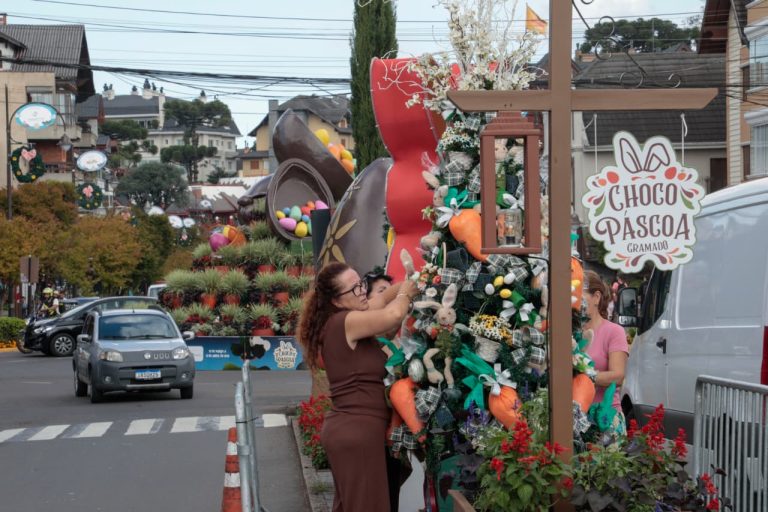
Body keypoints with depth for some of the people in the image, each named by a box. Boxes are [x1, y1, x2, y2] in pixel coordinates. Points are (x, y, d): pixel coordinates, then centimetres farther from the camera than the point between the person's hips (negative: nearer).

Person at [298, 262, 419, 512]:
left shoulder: (341, 322, 12)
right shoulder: (344, 322, -15)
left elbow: (382, 300, 21)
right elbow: (394, 314, -25)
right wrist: (404, 294, -4)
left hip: (348, 428, 10)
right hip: (356, 431, -10)